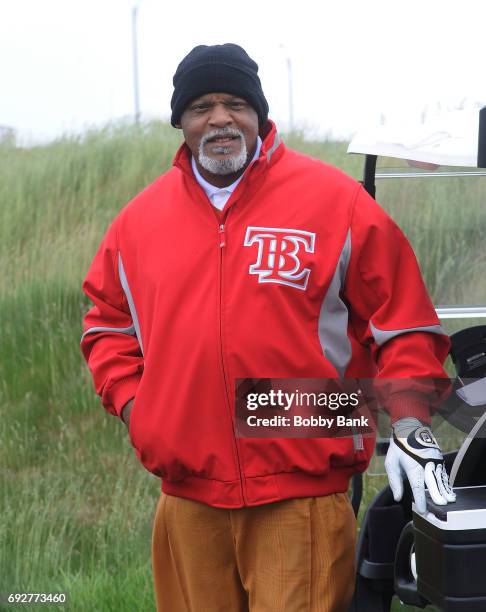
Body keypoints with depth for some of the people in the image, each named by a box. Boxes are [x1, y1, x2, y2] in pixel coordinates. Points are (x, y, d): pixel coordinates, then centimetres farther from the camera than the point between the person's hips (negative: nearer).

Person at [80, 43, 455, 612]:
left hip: (302, 499, -3)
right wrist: (131, 403, 9)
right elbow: (107, 323, 24)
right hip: (188, 501, 4)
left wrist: (409, 426, -7)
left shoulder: (334, 200, 0)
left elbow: (401, 317, 3)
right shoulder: (140, 218, 10)